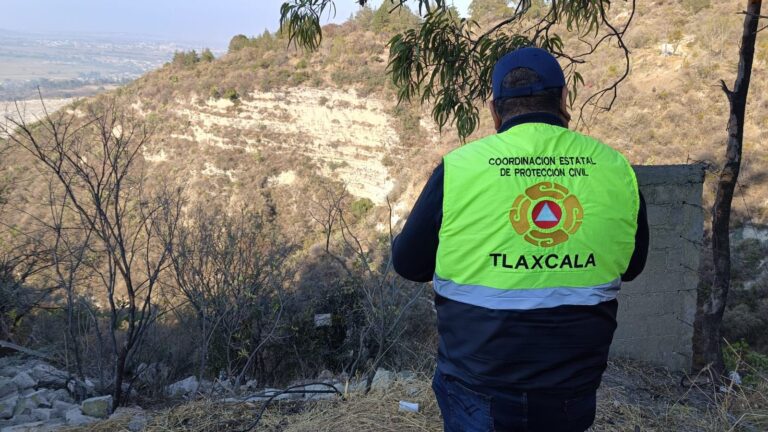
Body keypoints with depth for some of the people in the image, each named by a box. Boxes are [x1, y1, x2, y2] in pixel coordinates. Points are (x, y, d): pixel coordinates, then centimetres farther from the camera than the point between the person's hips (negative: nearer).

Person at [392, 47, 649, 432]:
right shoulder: (615, 169, -6)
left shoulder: (458, 169, -14)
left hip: (479, 393, -3)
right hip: (573, 396, 4)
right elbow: (631, 266, 9)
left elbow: (408, 263, -2)